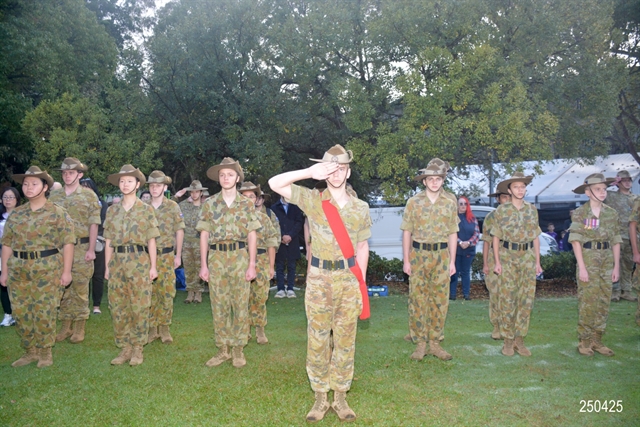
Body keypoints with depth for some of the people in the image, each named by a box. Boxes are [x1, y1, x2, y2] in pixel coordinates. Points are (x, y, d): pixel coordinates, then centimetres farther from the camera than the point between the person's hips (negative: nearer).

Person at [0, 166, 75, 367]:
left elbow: (67, 243, -7)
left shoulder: (57, 213, -3)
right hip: (18, 270, 5)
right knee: (20, 312, 7)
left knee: (44, 312, -1)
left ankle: (45, 352, 14)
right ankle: (30, 351, 22)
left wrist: (66, 271, -12)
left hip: (47, 269, -5)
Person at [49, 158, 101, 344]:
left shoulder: (89, 196, -2)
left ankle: (79, 328, 12)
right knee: (62, 288, 10)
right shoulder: (54, 195, 9)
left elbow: (93, 224, -5)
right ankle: (65, 326, 21)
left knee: (80, 288, 2)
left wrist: (91, 250, -11)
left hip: (81, 248, -4)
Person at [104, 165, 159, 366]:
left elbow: (151, 240, 2)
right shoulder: (112, 210, 11)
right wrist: (107, 266, 7)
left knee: (139, 307, 0)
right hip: (117, 261, 3)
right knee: (117, 307, 5)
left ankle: (137, 348, 11)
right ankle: (124, 348, 16)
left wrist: (153, 266, -3)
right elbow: (109, 241, 12)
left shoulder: (146, 209, 3)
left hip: (139, 261, -3)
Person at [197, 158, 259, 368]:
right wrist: (203, 264, 0)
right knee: (219, 306, 6)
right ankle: (222, 349, 17)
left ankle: (238, 349, 14)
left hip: (240, 258, -1)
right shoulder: (209, 203, 5)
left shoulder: (247, 204, 3)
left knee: (240, 306, 3)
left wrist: (252, 265, -4)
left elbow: (252, 236, 2)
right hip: (216, 258, 1)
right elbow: (204, 235, 5)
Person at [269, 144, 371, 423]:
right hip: (319, 278, -1)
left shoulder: (361, 208, 5)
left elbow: (362, 247, 10)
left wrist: (361, 283, 5)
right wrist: (310, 172, -17)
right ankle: (320, 398, 19)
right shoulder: (312, 200, -1)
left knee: (346, 339, 8)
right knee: (317, 339, 5)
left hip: (349, 279, 2)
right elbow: (274, 183, -11)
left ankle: (340, 397, 22)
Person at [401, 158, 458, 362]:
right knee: (417, 299, 0)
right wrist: (406, 260, -4)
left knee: (440, 300, 4)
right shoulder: (413, 202, 1)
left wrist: (452, 261, 3)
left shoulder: (450, 204, 6)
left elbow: (453, 234, 8)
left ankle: (434, 342, 16)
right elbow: (407, 232, 1)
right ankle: (420, 344, 9)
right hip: (418, 255, -2)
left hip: (441, 256, 2)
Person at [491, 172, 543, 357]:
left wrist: (537, 261, 7)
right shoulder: (501, 210, -1)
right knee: (507, 300, -1)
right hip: (508, 257, -3)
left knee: (526, 300, 4)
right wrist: (497, 261, -6)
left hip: (528, 257, 3)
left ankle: (519, 339, 14)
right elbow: (496, 237, 0)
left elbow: (535, 237, 11)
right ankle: (508, 340, 9)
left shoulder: (532, 210, 8)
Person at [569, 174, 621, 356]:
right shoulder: (580, 213, -5)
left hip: (607, 261, 4)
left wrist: (616, 266, 4)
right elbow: (576, 241, -8)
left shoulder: (612, 213, 7)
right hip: (588, 259, -4)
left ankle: (596, 340, 18)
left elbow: (616, 241, 9)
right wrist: (582, 267, -13)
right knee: (587, 302, -1)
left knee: (603, 302, 7)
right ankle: (585, 341, 9)